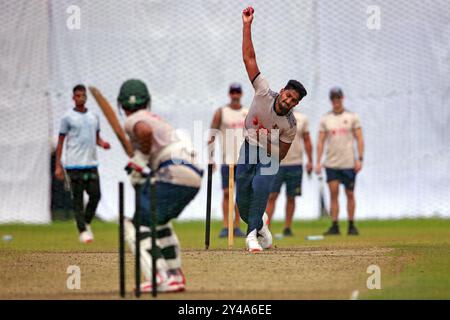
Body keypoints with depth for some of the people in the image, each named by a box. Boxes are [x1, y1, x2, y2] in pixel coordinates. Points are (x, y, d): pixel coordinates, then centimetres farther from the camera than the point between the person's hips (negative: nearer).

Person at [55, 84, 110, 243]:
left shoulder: (94, 116, 13)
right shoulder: (68, 117, -1)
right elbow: (60, 142, 0)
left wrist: (103, 143, -4)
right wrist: (58, 166, -5)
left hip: (91, 163, 4)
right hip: (74, 164, -4)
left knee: (96, 194, -3)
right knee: (77, 198, -3)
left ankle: (87, 223, 18)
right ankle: (83, 230, 1)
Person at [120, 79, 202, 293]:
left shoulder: (133, 121, 1)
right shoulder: (155, 118, 29)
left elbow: (145, 131, -23)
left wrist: (140, 159, -10)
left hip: (174, 174, -9)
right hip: (193, 177, 9)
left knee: (138, 225, -8)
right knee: (158, 221, 30)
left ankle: (159, 279, -26)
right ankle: (175, 276, 28)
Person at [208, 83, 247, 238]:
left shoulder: (248, 113, 11)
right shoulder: (221, 112, 2)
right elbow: (212, 135, 1)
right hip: (227, 159, -3)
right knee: (227, 193, -4)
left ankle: (236, 227, 7)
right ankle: (225, 227, -2)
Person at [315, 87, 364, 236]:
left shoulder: (352, 117, 3)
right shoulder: (325, 119, 7)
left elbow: (359, 139, 1)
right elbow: (320, 141, 6)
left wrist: (360, 159, -8)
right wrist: (318, 162, -2)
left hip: (349, 163, -1)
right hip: (331, 163, 1)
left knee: (350, 194, 2)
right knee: (333, 194, -4)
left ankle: (351, 226, 10)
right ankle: (334, 226, -2)